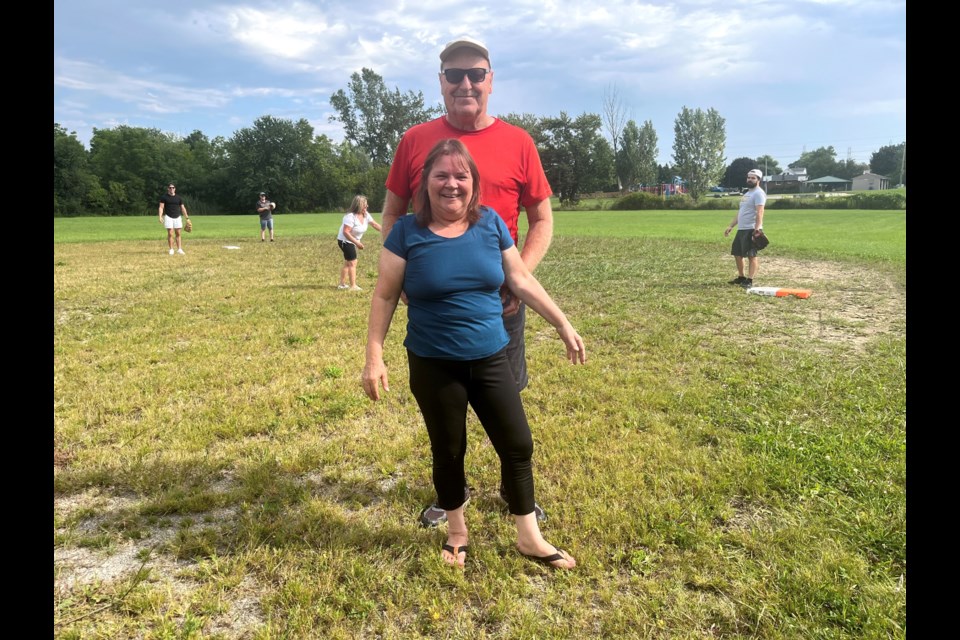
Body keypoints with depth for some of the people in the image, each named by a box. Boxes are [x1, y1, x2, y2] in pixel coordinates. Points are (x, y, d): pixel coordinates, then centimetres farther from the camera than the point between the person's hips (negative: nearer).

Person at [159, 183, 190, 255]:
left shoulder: (179, 198, 9)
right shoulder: (164, 197, 1)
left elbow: (183, 208, 12)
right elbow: (161, 207, -4)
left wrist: (187, 218, 7)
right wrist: (160, 217, -17)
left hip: (177, 217, 3)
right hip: (168, 217, -3)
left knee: (178, 234, 3)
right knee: (170, 234, -5)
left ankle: (179, 249, 6)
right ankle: (171, 249, 0)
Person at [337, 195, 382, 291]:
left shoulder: (366, 215, -2)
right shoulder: (351, 217, -27)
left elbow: (375, 224, 4)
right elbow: (345, 232, -30)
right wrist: (357, 242, -31)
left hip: (351, 242, 9)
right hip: (345, 241, -9)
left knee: (347, 263, 15)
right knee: (353, 263, -11)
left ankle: (342, 284, 24)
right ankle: (353, 286, -8)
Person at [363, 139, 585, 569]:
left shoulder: (491, 224, -1)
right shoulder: (407, 232, -8)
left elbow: (521, 280, 7)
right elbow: (385, 296, -3)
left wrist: (564, 326, 7)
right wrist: (374, 357, -8)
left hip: (491, 360, 3)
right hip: (433, 366, -2)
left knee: (518, 446, 7)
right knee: (448, 452, 13)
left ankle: (529, 537, 27)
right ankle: (457, 532, 37)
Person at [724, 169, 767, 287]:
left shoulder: (758, 193, -9)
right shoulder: (747, 193, 22)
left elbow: (759, 213, -20)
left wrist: (757, 229, -28)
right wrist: (731, 226, 20)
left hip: (751, 229, -10)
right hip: (741, 229, 10)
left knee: (751, 255, -9)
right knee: (737, 253, 15)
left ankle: (749, 281, -8)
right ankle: (741, 277, 27)